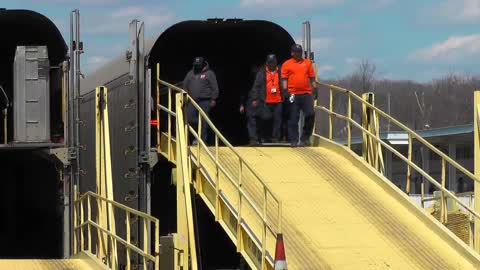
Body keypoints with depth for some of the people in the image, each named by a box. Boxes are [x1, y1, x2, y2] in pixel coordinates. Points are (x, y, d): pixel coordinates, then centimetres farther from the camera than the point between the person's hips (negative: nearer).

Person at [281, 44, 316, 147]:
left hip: (306, 94, 2)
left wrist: (314, 89, 9)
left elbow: (312, 78, 16)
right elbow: (284, 79, 2)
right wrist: (285, 91, -7)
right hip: (293, 95, -2)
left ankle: (305, 138, 8)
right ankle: (293, 140, 7)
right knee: (293, 118, 1)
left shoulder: (307, 63, 13)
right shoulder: (287, 64, 5)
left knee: (310, 115, -7)